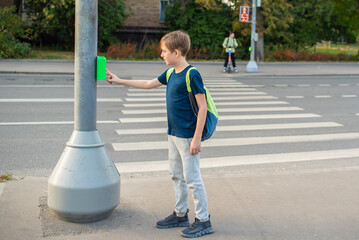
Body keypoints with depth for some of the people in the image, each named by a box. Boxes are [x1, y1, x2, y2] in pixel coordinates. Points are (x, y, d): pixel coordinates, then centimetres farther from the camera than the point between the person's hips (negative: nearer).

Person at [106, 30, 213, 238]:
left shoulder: (192, 75, -17)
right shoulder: (171, 73, 8)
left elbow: (202, 107, -18)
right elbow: (148, 84, 24)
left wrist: (197, 139, -20)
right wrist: (120, 81, 25)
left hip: (188, 136, -9)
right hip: (174, 135, 9)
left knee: (192, 178, -2)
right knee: (177, 176, 17)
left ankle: (204, 221, 9)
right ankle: (180, 215, 30)